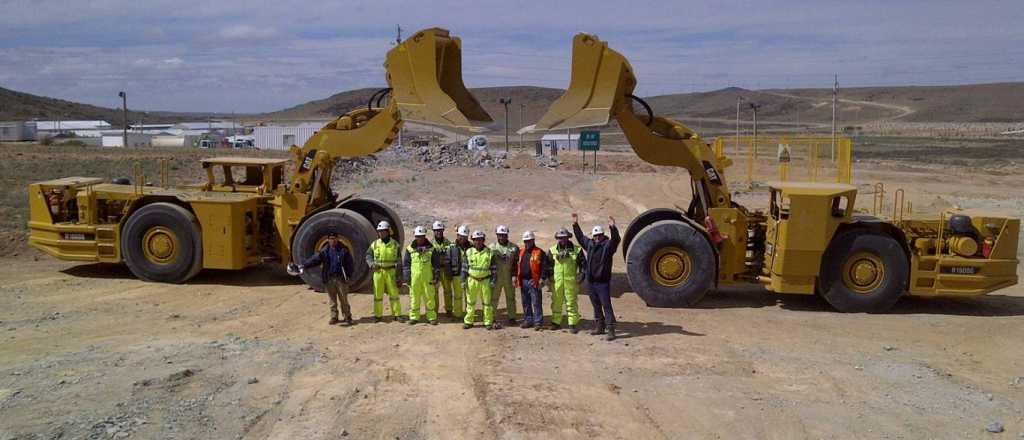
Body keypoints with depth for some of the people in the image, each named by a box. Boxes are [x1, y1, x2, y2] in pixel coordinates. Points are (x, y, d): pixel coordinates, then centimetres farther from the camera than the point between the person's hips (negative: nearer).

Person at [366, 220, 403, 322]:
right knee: (377, 294, 4)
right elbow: (368, 255, 13)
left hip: (391, 272, -1)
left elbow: (398, 260, 3)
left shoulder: (394, 244, 1)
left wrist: (398, 276, -1)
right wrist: (371, 264, -8)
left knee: (394, 293, 1)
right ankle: (378, 315, 13)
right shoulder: (375, 244, 3)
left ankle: (397, 314, 10)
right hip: (378, 271, 1)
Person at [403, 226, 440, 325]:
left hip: (427, 278, -1)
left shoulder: (431, 248, 2)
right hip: (414, 278, 1)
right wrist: (406, 278, 3)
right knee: (414, 298, 6)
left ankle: (432, 317, 11)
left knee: (430, 297, 2)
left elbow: (436, 264, 5)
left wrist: (436, 277, 1)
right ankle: (414, 317, 16)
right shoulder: (410, 248, 3)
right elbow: (406, 264, 7)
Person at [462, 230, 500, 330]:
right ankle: (468, 321, 18)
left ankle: (488, 322, 12)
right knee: (470, 302, 8)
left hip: (485, 281, -1)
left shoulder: (489, 253, 0)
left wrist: (492, 280, -3)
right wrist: (463, 281, 1)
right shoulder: (469, 252, 2)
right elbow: (464, 267, 5)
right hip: (472, 280, 1)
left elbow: (493, 268, 3)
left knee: (487, 302, 4)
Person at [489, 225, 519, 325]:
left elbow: (517, 262, 5)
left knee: (511, 298, 9)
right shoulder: (492, 247, 1)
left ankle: (511, 317, 19)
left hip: (509, 277, 1)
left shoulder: (514, 247, 2)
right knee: (493, 298, 3)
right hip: (496, 278, -1)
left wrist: (514, 275, -4)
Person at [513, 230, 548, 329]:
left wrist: (542, 279, -14)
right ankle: (527, 320, 21)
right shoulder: (521, 252, 13)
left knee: (536, 302, -4)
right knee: (525, 303, 12)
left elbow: (544, 266, -8)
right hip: (523, 281, 6)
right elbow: (515, 265, 18)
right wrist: (515, 276, 9)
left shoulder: (539, 252, -4)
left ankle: (538, 322, 1)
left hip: (533, 281, -6)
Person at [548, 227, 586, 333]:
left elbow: (583, 263, 7)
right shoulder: (552, 250, 7)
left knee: (572, 303, 0)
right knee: (556, 302, 10)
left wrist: (581, 275, -3)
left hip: (571, 281, -2)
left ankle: (573, 324, 6)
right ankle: (556, 322, 22)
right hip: (556, 281, 2)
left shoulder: (576, 250, 2)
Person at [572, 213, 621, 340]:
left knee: (606, 306, -8)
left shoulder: (608, 245, -6)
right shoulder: (590, 244, 12)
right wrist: (575, 224, 27)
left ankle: (611, 330, -8)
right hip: (591, 282, 7)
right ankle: (599, 327, 28)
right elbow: (580, 237, 27)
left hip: (603, 282, -7)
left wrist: (613, 228, -40)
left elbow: (616, 239, -26)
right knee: (596, 306, 16)